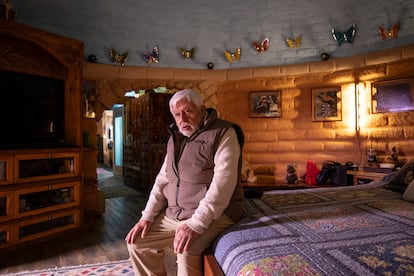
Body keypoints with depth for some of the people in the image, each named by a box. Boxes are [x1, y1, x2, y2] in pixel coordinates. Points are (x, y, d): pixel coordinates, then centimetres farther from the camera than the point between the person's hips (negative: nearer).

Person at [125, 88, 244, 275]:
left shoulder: (223, 133, -12)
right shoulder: (175, 138, 11)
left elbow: (223, 183, -23)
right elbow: (162, 179, 12)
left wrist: (196, 224, -28)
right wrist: (147, 216, 2)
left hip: (213, 214, -7)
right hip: (174, 214, 7)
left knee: (187, 251, -29)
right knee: (137, 243, 4)